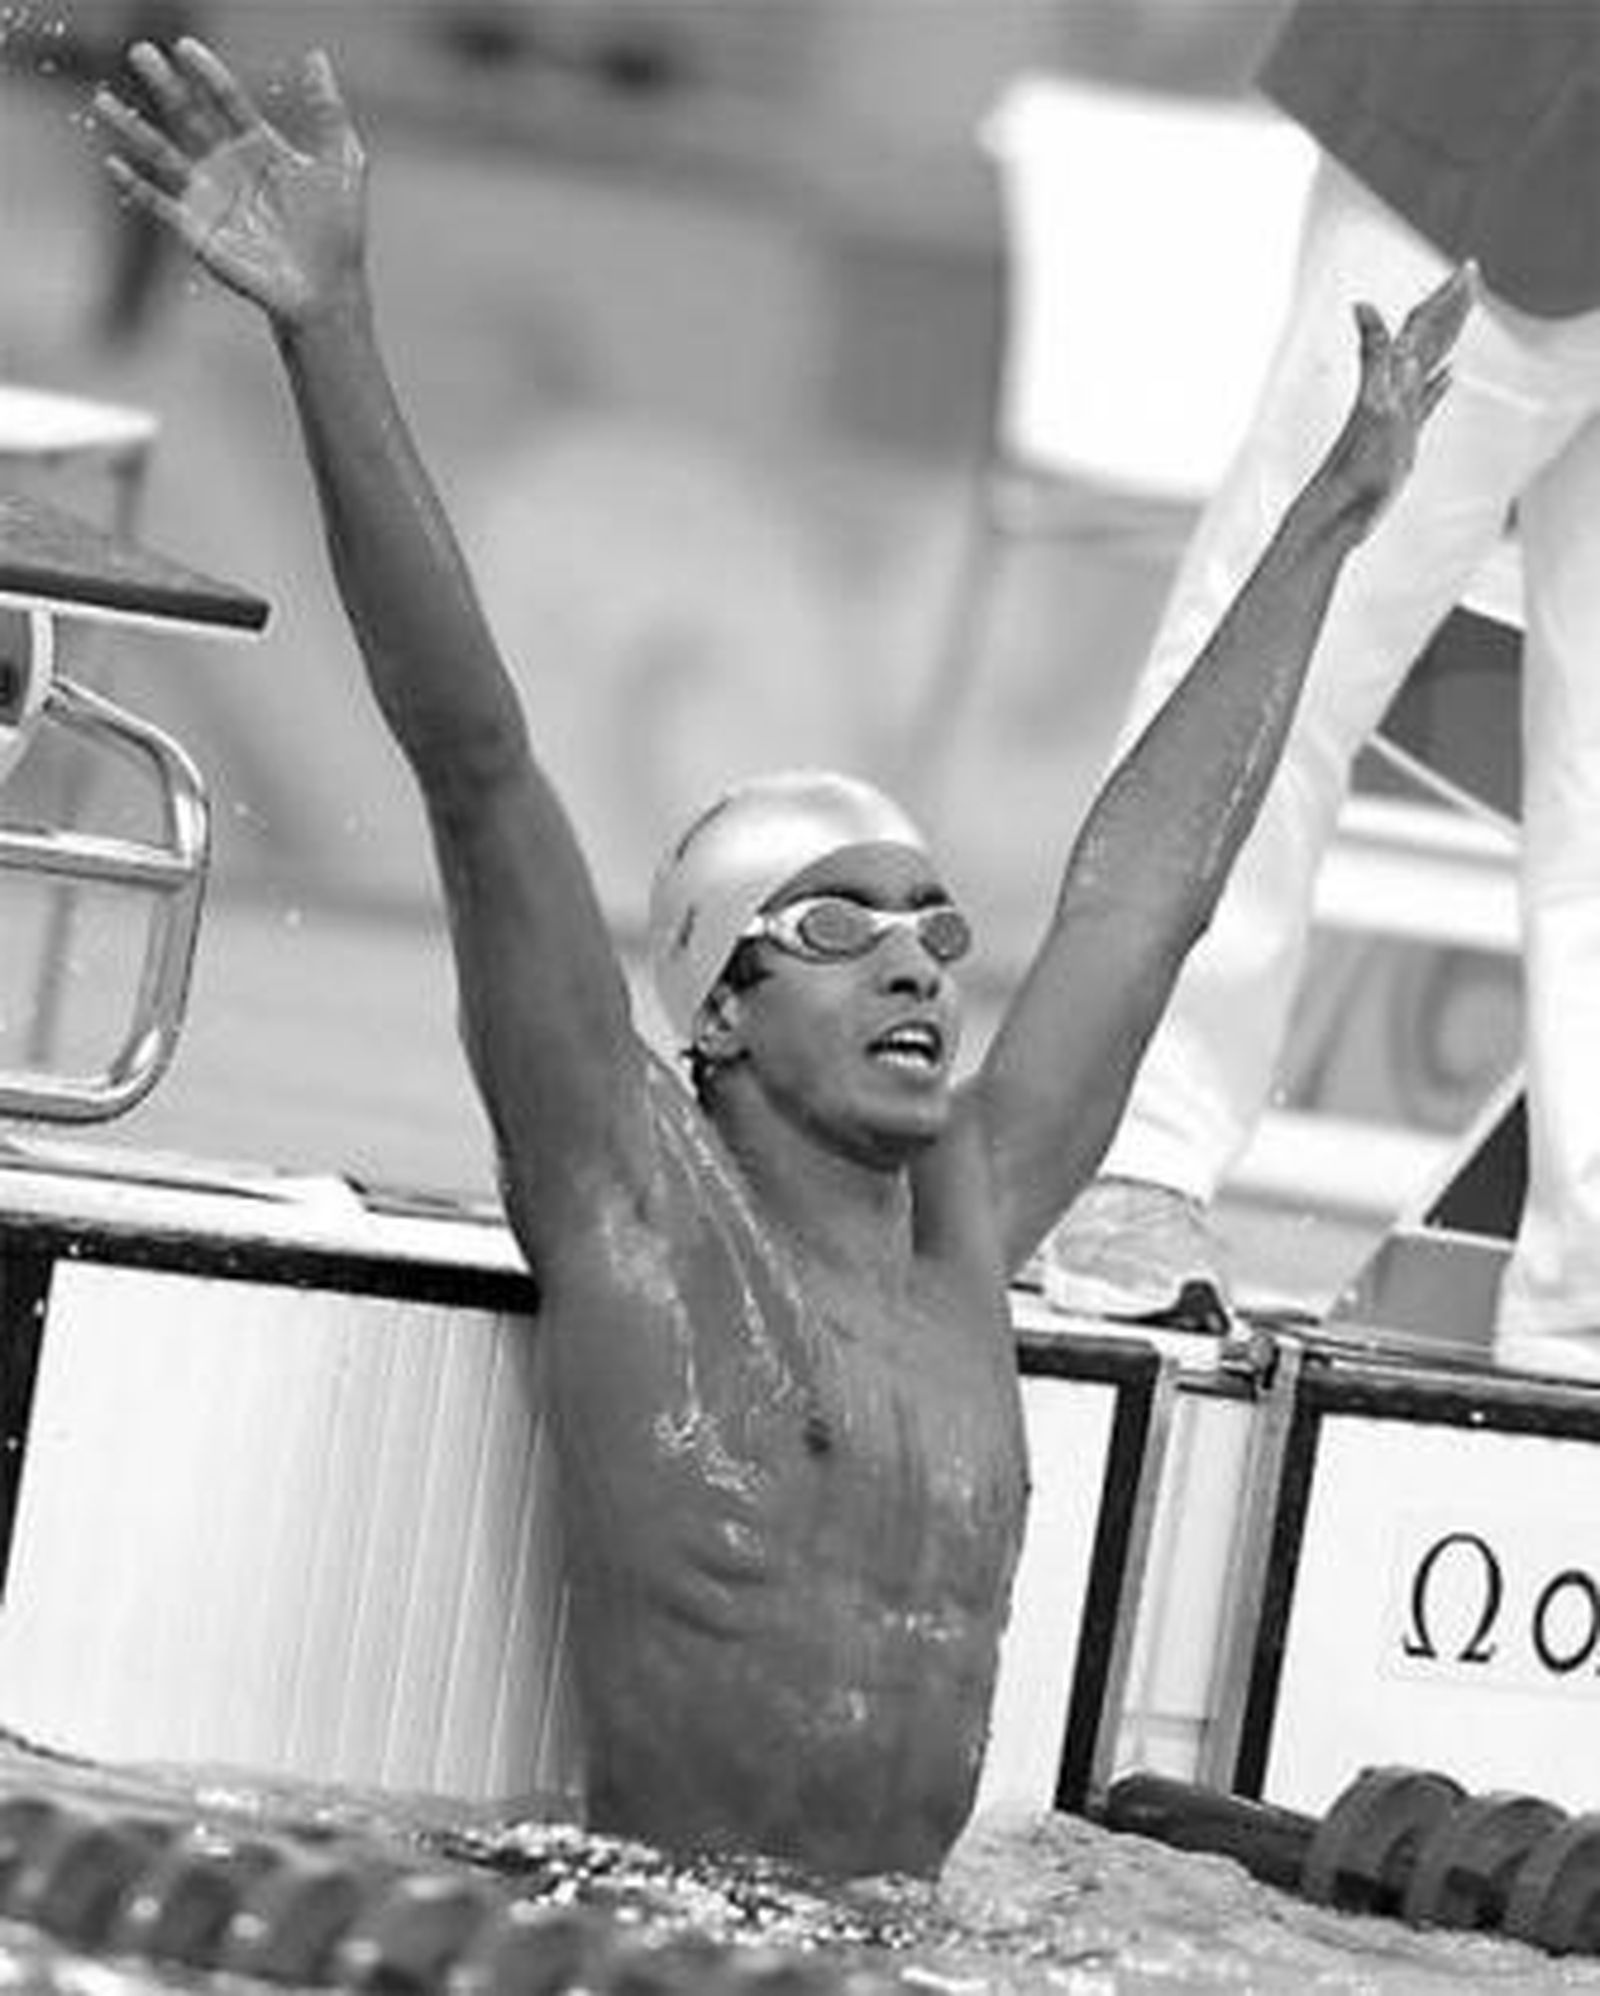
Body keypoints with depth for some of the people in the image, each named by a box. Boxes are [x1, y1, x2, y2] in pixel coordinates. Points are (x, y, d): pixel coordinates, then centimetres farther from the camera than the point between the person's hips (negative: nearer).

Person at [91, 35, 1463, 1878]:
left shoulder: (963, 1238, 15)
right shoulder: (633, 1207, 2)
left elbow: (1149, 875, 25)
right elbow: (475, 767, -5)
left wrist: (1332, 515, 34)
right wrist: (330, 337, -11)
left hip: (918, 1949, 5)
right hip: (638, 1953, -5)